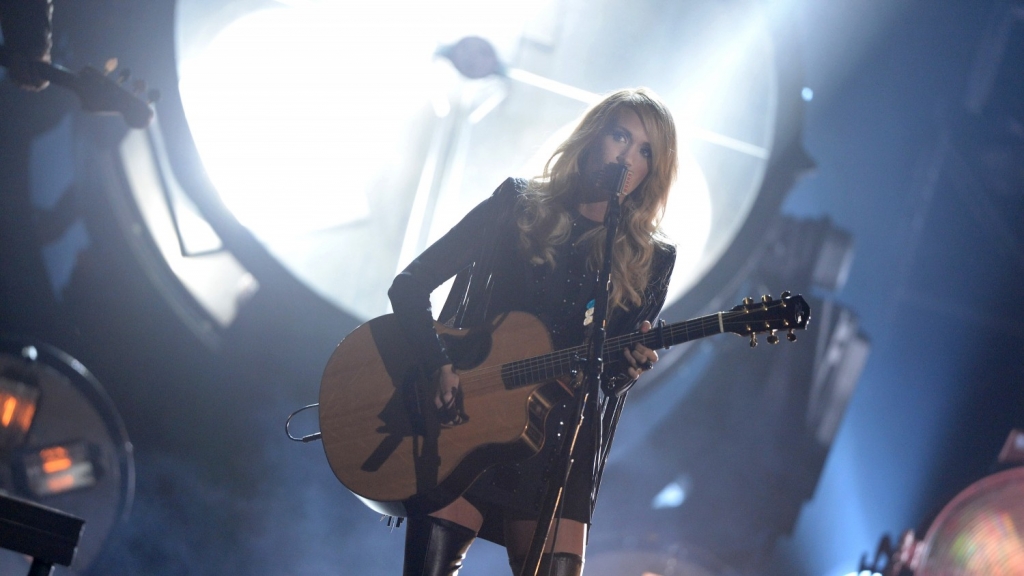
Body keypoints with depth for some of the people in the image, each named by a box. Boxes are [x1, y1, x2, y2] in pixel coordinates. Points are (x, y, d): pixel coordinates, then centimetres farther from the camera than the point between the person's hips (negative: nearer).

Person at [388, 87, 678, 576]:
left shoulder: (649, 261, 8)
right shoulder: (517, 206, 5)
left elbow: (606, 377, 6)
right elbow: (409, 287, 2)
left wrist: (627, 368, -18)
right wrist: (441, 368, -11)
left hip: (557, 452, 1)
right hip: (460, 426, -1)